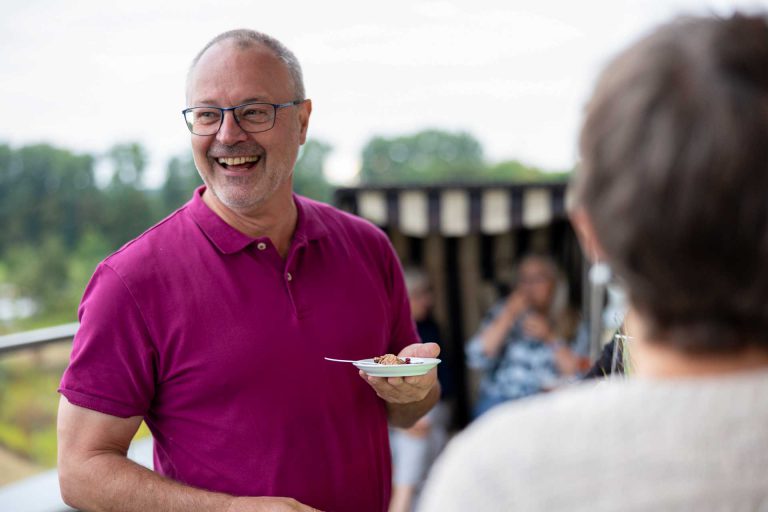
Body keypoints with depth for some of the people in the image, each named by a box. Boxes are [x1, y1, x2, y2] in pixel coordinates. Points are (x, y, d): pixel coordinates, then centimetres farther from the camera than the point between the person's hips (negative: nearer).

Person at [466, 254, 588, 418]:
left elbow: (578, 374, -2)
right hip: (498, 400, 2)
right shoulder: (502, 312, 9)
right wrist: (507, 317, -9)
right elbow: (476, 360, -4)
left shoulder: (571, 323, 7)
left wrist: (550, 337, -11)